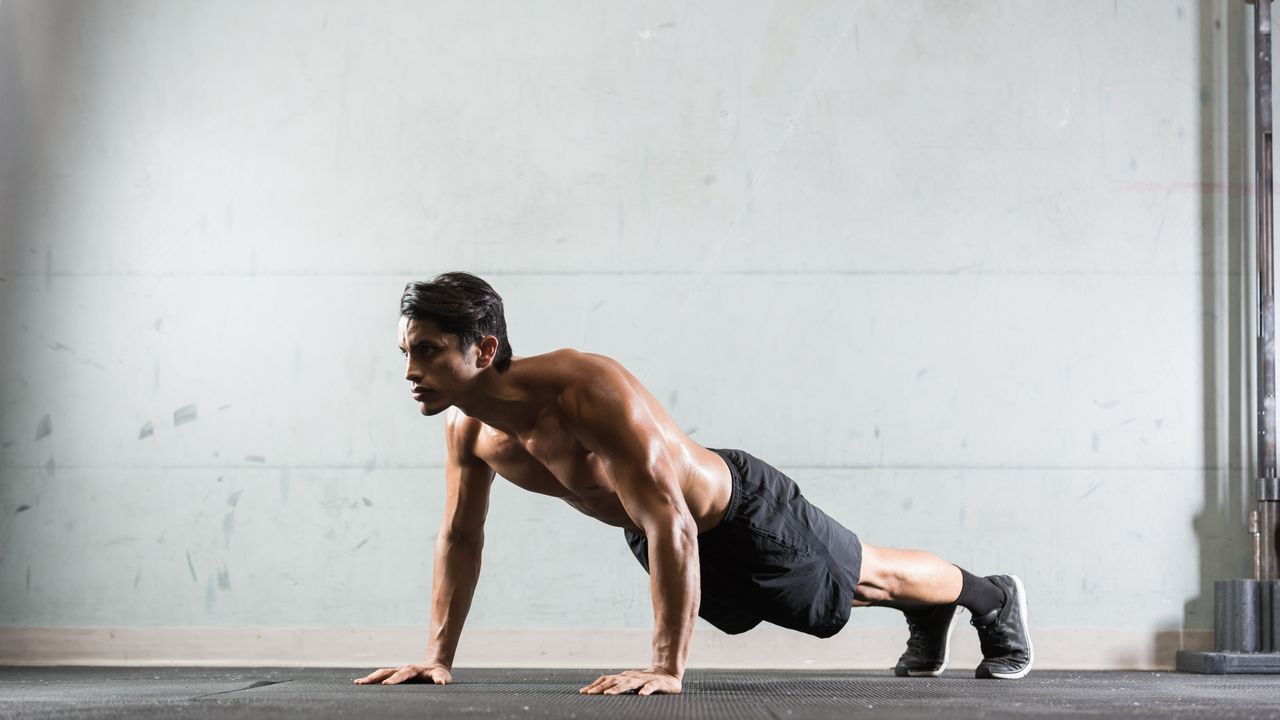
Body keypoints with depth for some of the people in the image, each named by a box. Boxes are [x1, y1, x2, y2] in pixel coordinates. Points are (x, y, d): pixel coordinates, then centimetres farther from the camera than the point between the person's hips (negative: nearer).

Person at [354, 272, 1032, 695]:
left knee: (869, 574, 19)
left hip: (743, 510, -7)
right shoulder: (467, 424, -20)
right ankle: (927, 617, 62)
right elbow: (459, 535, -3)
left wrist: (668, 668, -46)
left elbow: (670, 525, -45)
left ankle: (990, 597, 49)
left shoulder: (591, 392, -43)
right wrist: (437, 656, -5)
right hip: (662, 533, 7)